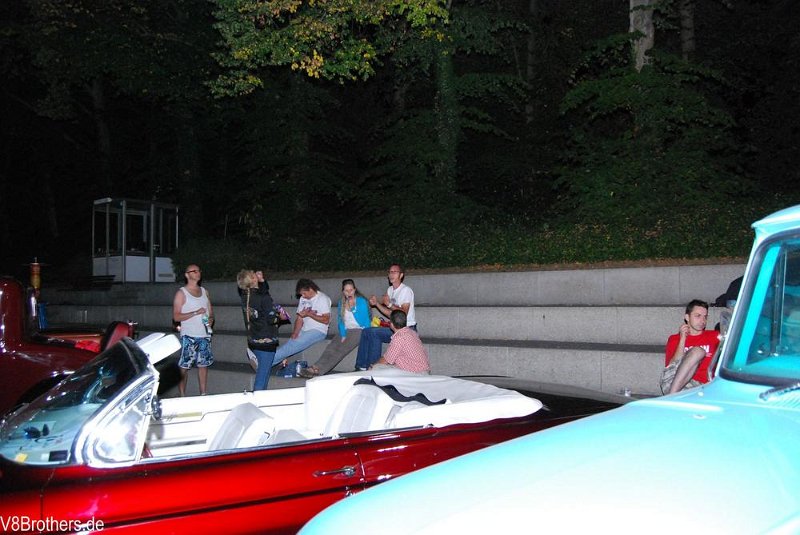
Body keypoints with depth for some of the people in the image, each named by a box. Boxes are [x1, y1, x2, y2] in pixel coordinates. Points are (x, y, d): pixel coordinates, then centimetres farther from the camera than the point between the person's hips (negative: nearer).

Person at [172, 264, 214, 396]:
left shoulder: (204, 291, 14)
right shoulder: (181, 293, -4)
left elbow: (210, 311, 19)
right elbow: (176, 317, -10)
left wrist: (211, 319, -4)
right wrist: (195, 313, -18)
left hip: (205, 335, 6)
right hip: (189, 337, -5)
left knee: (203, 364, 9)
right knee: (184, 366, -3)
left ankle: (203, 395, 17)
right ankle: (182, 396, 3)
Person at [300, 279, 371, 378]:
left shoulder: (362, 301, -5)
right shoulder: (342, 303, 12)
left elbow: (366, 321, -6)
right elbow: (341, 321, 9)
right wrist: (343, 336, -3)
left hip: (359, 330, -6)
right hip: (346, 331, 6)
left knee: (341, 349, -27)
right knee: (331, 346, -23)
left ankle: (319, 369, -38)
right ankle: (316, 367, -38)